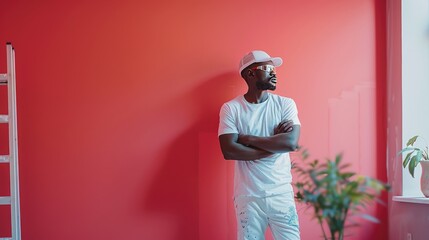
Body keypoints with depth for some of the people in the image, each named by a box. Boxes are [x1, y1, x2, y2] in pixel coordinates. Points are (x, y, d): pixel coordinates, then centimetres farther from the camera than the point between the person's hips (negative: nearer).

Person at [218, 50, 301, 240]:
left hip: (281, 194, 1)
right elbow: (229, 151, -16)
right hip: (248, 196, -1)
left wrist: (248, 138, -13)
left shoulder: (286, 104, 1)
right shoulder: (231, 108, -3)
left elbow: (291, 143, -14)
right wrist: (275, 144, -14)